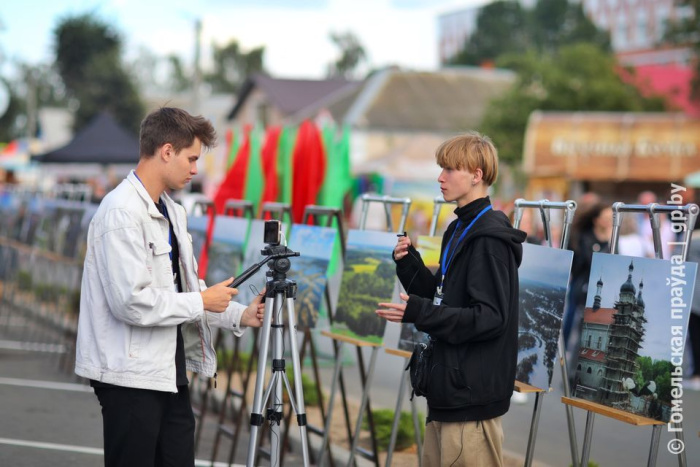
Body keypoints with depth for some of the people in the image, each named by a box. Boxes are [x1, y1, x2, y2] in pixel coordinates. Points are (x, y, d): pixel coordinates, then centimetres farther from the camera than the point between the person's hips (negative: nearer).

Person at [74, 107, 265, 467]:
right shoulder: (121, 212, -17)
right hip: (131, 373, -9)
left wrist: (239, 316, 5)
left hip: (168, 369, 9)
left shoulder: (171, 212, 13)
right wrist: (201, 302, -14)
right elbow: (131, 301, -24)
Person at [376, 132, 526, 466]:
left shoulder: (489, 239, -16)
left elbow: (490, 318, -22)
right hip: (448, 388, 10)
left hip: (472, 394, -10)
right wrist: (409, 264, 3)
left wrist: (418, 313, -26)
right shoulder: (459, 229, 14)